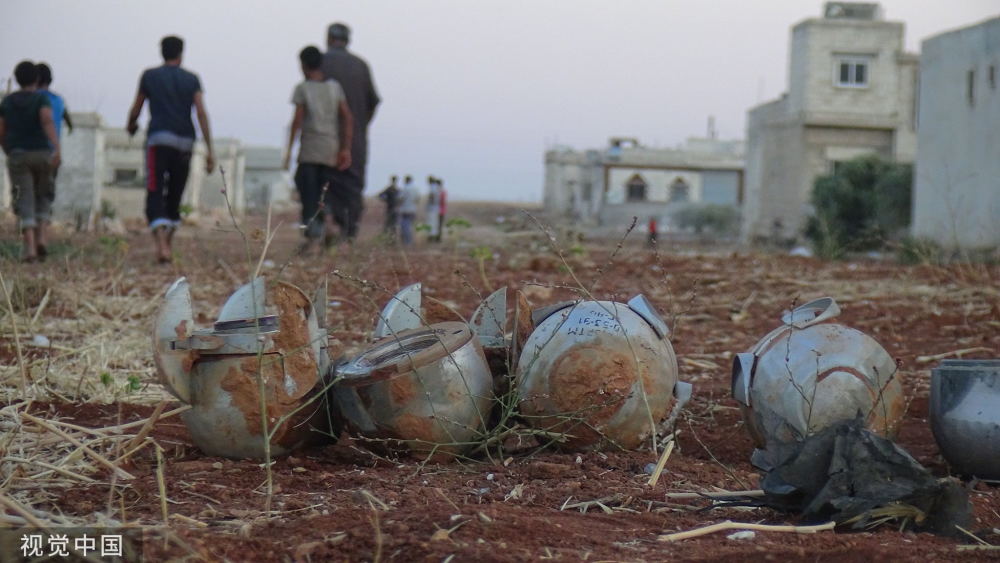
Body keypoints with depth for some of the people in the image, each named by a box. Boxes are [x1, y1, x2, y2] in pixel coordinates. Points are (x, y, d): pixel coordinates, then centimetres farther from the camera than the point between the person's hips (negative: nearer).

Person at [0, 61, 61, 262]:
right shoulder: (42, 99, -2)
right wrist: (56, 149, -29)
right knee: (43, 198, 19)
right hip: (42, 154, -1)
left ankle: (30, 248, -19)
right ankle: (41, 237, -1)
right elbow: (48, 121, -21)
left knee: (25, 203, -3)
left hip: (18, 155, 1)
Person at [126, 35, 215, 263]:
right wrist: (209, 149, -1)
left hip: (159, 138, -2)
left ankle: (162, 244, -29)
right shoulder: (191, 79, 10)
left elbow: (135, 110, 14)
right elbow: (201, 113, 0)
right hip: (185, 142, 3)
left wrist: (131, 125, 38)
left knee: (155, 194, -9)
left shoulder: (150, 76, 7)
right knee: (175, 195, 16)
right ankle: (168, 245, 18)